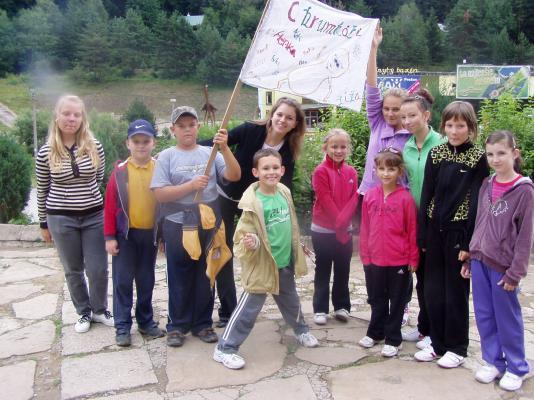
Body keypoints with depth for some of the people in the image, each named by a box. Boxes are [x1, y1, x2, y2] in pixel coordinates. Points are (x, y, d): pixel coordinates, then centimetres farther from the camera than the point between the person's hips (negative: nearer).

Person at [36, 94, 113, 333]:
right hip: (62, 219, 0)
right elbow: (42, 190, 5)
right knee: (73, 270, 11)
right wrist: (44, 223, 10)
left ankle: (100, 310, 28)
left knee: (98, 270, 4)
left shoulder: (94, 147, -4)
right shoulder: (46, 153, -5)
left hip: (94, 217, 1)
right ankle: (84, 313, 30)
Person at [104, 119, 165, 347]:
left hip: (150, 233, 2)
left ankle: (146, 321, 27)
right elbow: (110, 206, -4)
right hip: (125, 234, -1)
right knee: (123, 280, 4)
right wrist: (109, 237, -6)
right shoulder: (120, 171, -5)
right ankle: (122, 326, 14)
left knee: (147, 280, 13)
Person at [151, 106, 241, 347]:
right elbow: (160, 193, -9)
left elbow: (234, 176, -8)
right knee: (179, 278, 8)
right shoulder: (166, 157, -1)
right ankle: (177, 326, 22)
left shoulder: (210, 153, 3)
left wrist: (224, 149, -21)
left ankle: (202, 324, 25)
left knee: (205, 276, 11)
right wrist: (191, 185, -18)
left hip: (208, 224, 2)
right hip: (177, 226, -2)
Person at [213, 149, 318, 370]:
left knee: (291, 301, 28)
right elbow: (245, 233, -21)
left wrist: (296, 251, 20)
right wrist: (251, 242, -42)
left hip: (285, 262, 7)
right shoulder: (254, 202, -22)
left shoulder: (284, 192, -1)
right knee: (248, 309, 1)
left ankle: (301, 330, 53)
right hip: (261, 264, -6)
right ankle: (225, 348, 14)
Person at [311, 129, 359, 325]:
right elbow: (326, 201, -14)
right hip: (323, 230, -4)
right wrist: (339, 224, -16)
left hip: (346, 230, 4)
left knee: (343, 271, 12)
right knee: (323, 271, 6)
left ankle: (342, 306, 24)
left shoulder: (351, 172, 4)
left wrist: (342, 222, -16)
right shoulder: (320, 172, -10)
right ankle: (320, 309, 14)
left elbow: (354, 199, -2)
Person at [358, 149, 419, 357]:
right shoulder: (370, 196, 0)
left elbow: (412, 230, -7)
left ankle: (393, 339, 23)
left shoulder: (406, 197, -11)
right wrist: (365, 255, 3)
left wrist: (413, 259, -5)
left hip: (399, 261, -3)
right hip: (375, 259, 4)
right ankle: (375, 332, 35)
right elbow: (365, 228, 4)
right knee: (377, 299, 18)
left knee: (397, 301, 11)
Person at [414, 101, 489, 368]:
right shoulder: (436, 154, 5)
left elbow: (477, 202, -8)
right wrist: (422, 236, 0)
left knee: (456, 292, 6)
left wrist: (469, 242, -13)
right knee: (432, 291, 10)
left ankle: (457, 348, 21)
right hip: (435, 231, 4)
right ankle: (438, 343, 26)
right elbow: (426, 195, 4)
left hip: (459, 232, -4)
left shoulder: (478, 158, -5)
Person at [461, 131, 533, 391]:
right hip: (479, 261, 5)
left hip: (503, 264, -5)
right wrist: (470, 257, 11)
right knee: (484, 316, 11)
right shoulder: (486, 186, 7)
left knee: (507, 318, 6)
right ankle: (493, 362, 26)